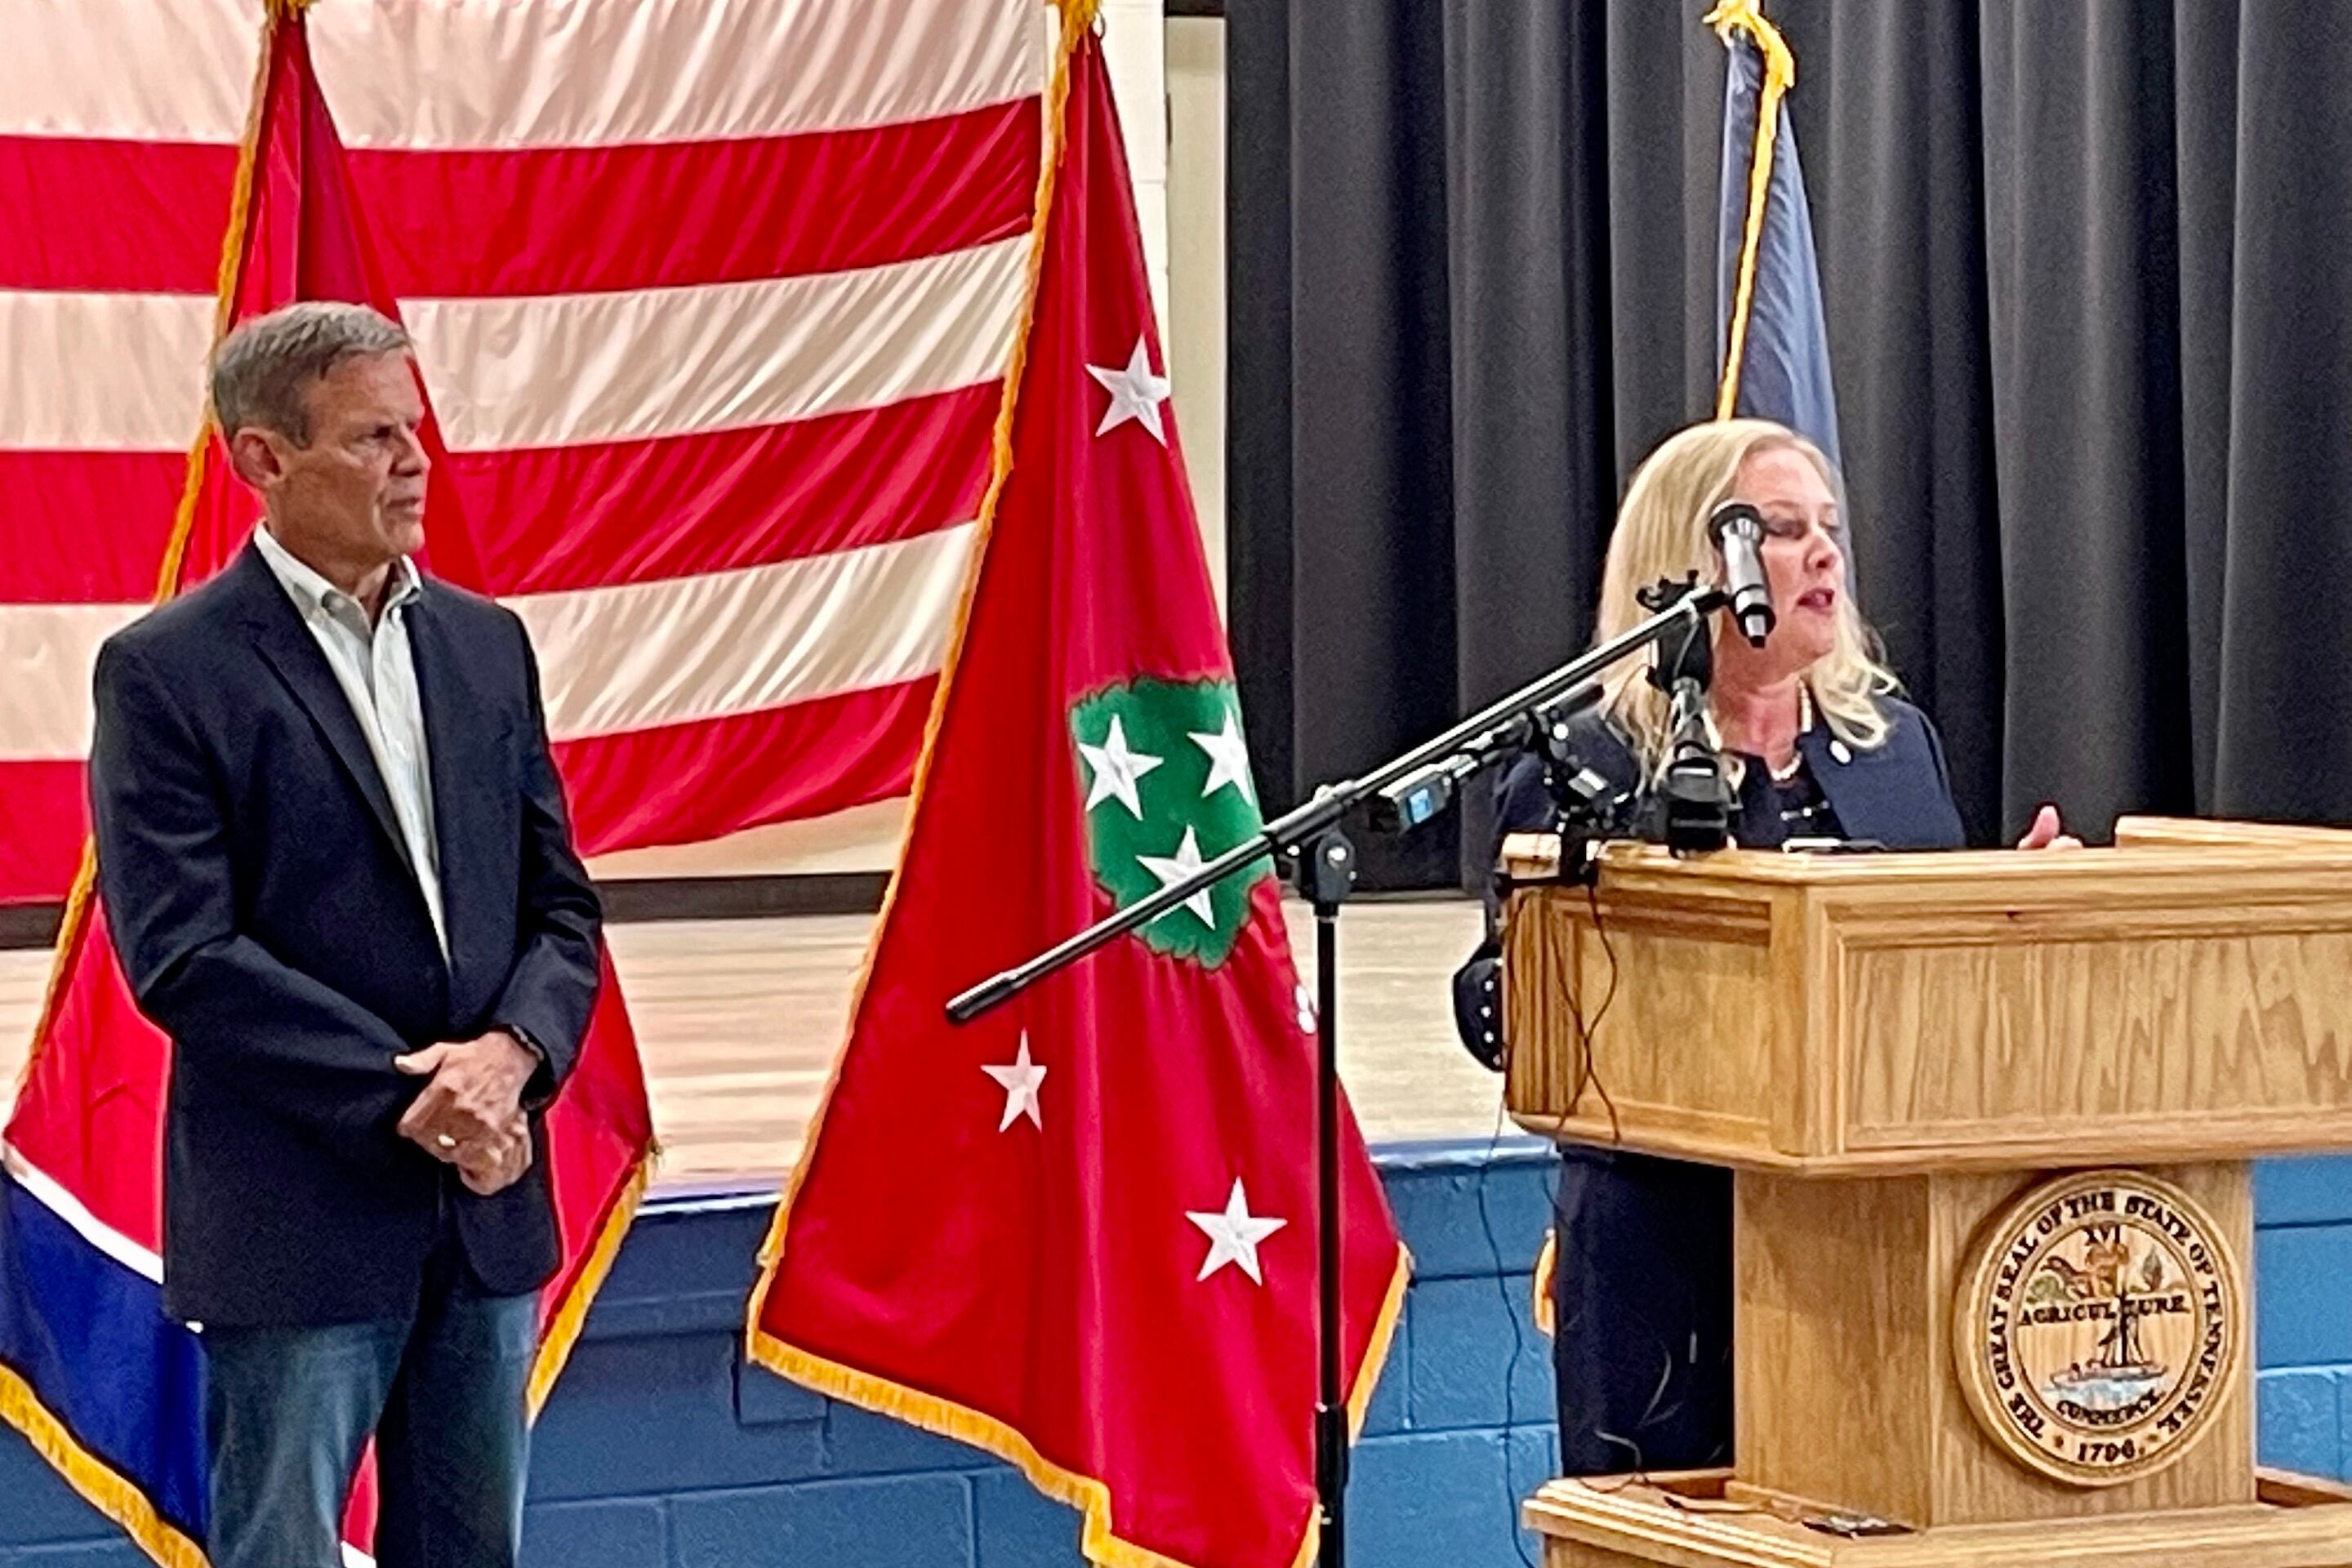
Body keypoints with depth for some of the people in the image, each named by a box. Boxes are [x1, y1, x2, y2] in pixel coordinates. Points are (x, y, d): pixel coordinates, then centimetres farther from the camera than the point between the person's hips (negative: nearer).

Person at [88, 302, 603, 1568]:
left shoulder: (487, 646, 12)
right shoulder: (167, 672, -6)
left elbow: (560, 905, 12)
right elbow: (181, 956, -13)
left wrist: (511, 1053, -9)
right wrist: (404, 1097, -17)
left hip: (487, 1203, 6)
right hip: (295, 1223, -5)